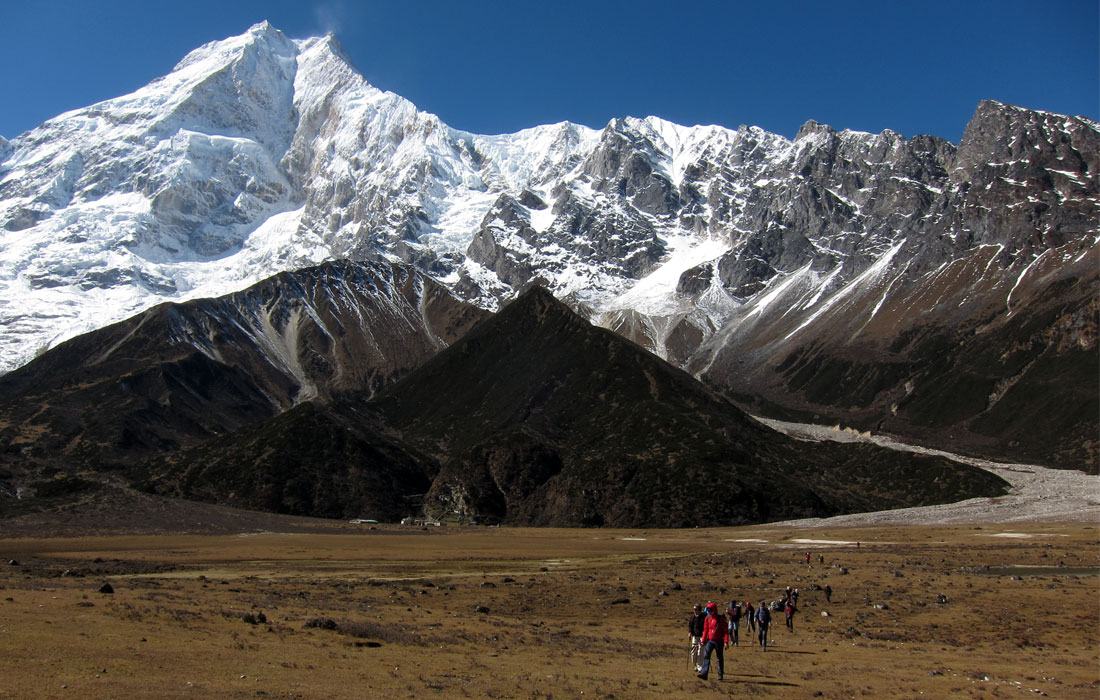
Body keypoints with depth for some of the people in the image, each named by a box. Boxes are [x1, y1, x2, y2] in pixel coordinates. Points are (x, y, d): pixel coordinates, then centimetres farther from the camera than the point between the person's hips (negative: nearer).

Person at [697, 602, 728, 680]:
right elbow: (705, 630, 12)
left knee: (720, 658, 8)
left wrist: (726, 642, -15)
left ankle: (720, 674, 20)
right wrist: (703, 640, 11)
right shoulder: (708, 618, 5)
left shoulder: (721, 618, -8)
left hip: (719, 641, -3)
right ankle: (704, 673, -15)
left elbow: (725, 630, -9)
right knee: (706, 656, -10)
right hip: (710, 640, 3)